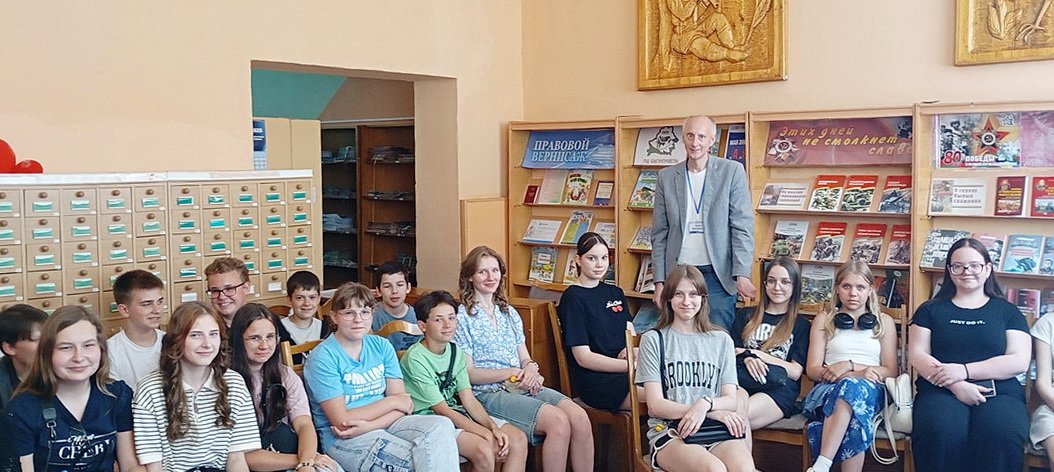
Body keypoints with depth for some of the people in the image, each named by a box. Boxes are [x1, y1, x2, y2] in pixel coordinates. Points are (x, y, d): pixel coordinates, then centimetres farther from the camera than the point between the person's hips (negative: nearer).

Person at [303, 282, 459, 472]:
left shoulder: (382, 346, 7)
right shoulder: (322, 358, -8)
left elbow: (404, 403, 1)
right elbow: (341, 421, -13)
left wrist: (369, 426, -18)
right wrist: (391, 402, -6)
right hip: (344, 439, -6)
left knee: (441, 426, -22)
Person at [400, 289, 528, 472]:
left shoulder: (456, 353, 6)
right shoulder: (415, 359, -17)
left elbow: (469, 399, 1)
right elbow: (441, 409, -17)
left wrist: (493, 427, -17)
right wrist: (486, 434, -22)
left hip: (456, 414, 8)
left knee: (518, 439, -9)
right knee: (483, 450, -31)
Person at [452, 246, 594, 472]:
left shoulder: (510, 313, 19)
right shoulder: (462, 317, 0)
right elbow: (468, 374, -6)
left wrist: (531, 368, -6)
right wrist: (513, 373, -14)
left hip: (524, 388, 6)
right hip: (488, 393, -6)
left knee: (579, 417, -21)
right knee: (558, 421, -28)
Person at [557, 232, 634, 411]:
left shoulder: (615, 293, 19)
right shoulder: (573, 297, -3)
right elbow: (583, 358, -9)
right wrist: (631, 366, -18)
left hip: (622, 372, 7)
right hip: (594, 381, -7)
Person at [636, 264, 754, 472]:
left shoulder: (721, 340, 18)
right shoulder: (653, 340, 9)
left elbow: (731, 400, 10)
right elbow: (655, 405, 1)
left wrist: (705, 404, -15)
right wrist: (713, 412, -9)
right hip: (669, 430, -2)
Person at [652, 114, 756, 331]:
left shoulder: (732, 171, 0)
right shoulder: (666, 176, 8)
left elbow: (742, 227, -3)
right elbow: (659, 234, 9)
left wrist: (742, 275, -13)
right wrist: (659, 281, 4)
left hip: (717, 274, -2)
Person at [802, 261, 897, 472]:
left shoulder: (884, 322, 20)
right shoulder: (823, 320, 18)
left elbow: (891, 371, 11)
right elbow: (813, 370, 8)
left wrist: (847, 366, -6)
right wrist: (857, 373, -10)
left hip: (870, 390, 0)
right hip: (828, 390, 0)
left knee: (852, 387, -40)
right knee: (852, 401, -39)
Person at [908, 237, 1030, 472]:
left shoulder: (1007, 311, 17)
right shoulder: (930, 310, 18)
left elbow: (1019, 361, 4)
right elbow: (917, 355, 7)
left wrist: (964, 371, -9)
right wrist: (956, 385, -11)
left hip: (999, 393, 0)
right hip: (941, 391, 0)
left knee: (1002, 436, -37)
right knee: (940, 434, -37)